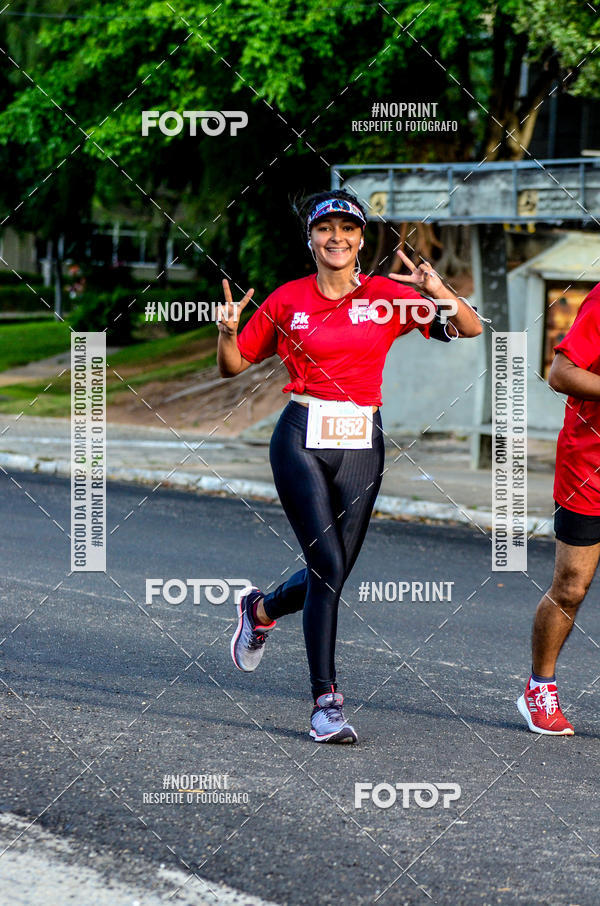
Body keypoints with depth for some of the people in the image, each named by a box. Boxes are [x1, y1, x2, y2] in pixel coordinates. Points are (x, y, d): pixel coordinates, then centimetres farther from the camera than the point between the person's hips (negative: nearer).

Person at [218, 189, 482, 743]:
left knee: (334, 575, 7)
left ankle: (262, 610, 41)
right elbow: (235, 366, 11)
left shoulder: (388, 297, 3)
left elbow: (471, 329, -2)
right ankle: (326, 701, -7)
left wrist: (438, 291, -20)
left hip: (362, 444, 2)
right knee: (328, 565, -13)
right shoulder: (287, 301, 3)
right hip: (301, 441, -2)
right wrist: (228, 331, -10)